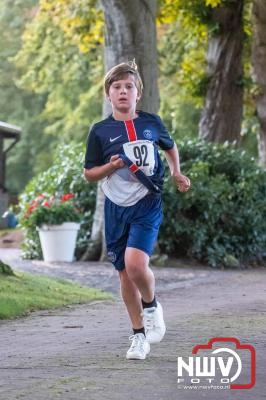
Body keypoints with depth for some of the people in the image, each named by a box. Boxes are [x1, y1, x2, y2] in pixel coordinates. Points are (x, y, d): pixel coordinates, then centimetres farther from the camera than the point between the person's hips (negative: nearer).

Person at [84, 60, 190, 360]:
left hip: (147, 204, -2)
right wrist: (111, 166, -14)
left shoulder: (151, 123, 4)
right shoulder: (100, 131, 1)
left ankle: (152, 305, 8)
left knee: (136, 263, -23)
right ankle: (139, 335, 21)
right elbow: (89, 174, 4)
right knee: (125, 274, 7)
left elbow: (170, 146, 25)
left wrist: (176, 173, 10)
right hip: (116, 208, 2)